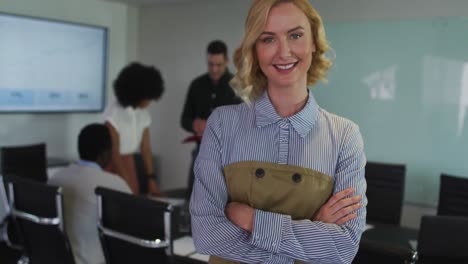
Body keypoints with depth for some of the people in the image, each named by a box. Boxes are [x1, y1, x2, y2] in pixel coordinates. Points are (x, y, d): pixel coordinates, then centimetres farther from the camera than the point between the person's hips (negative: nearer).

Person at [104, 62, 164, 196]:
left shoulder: (144, 114, -1)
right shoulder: (114, 112, -19)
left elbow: (145, 148, 1)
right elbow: (114, 152, -21)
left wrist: (151, 178, -5)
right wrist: (128, 184, -23)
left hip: (129, 164, 6)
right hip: (111, 165, -5)